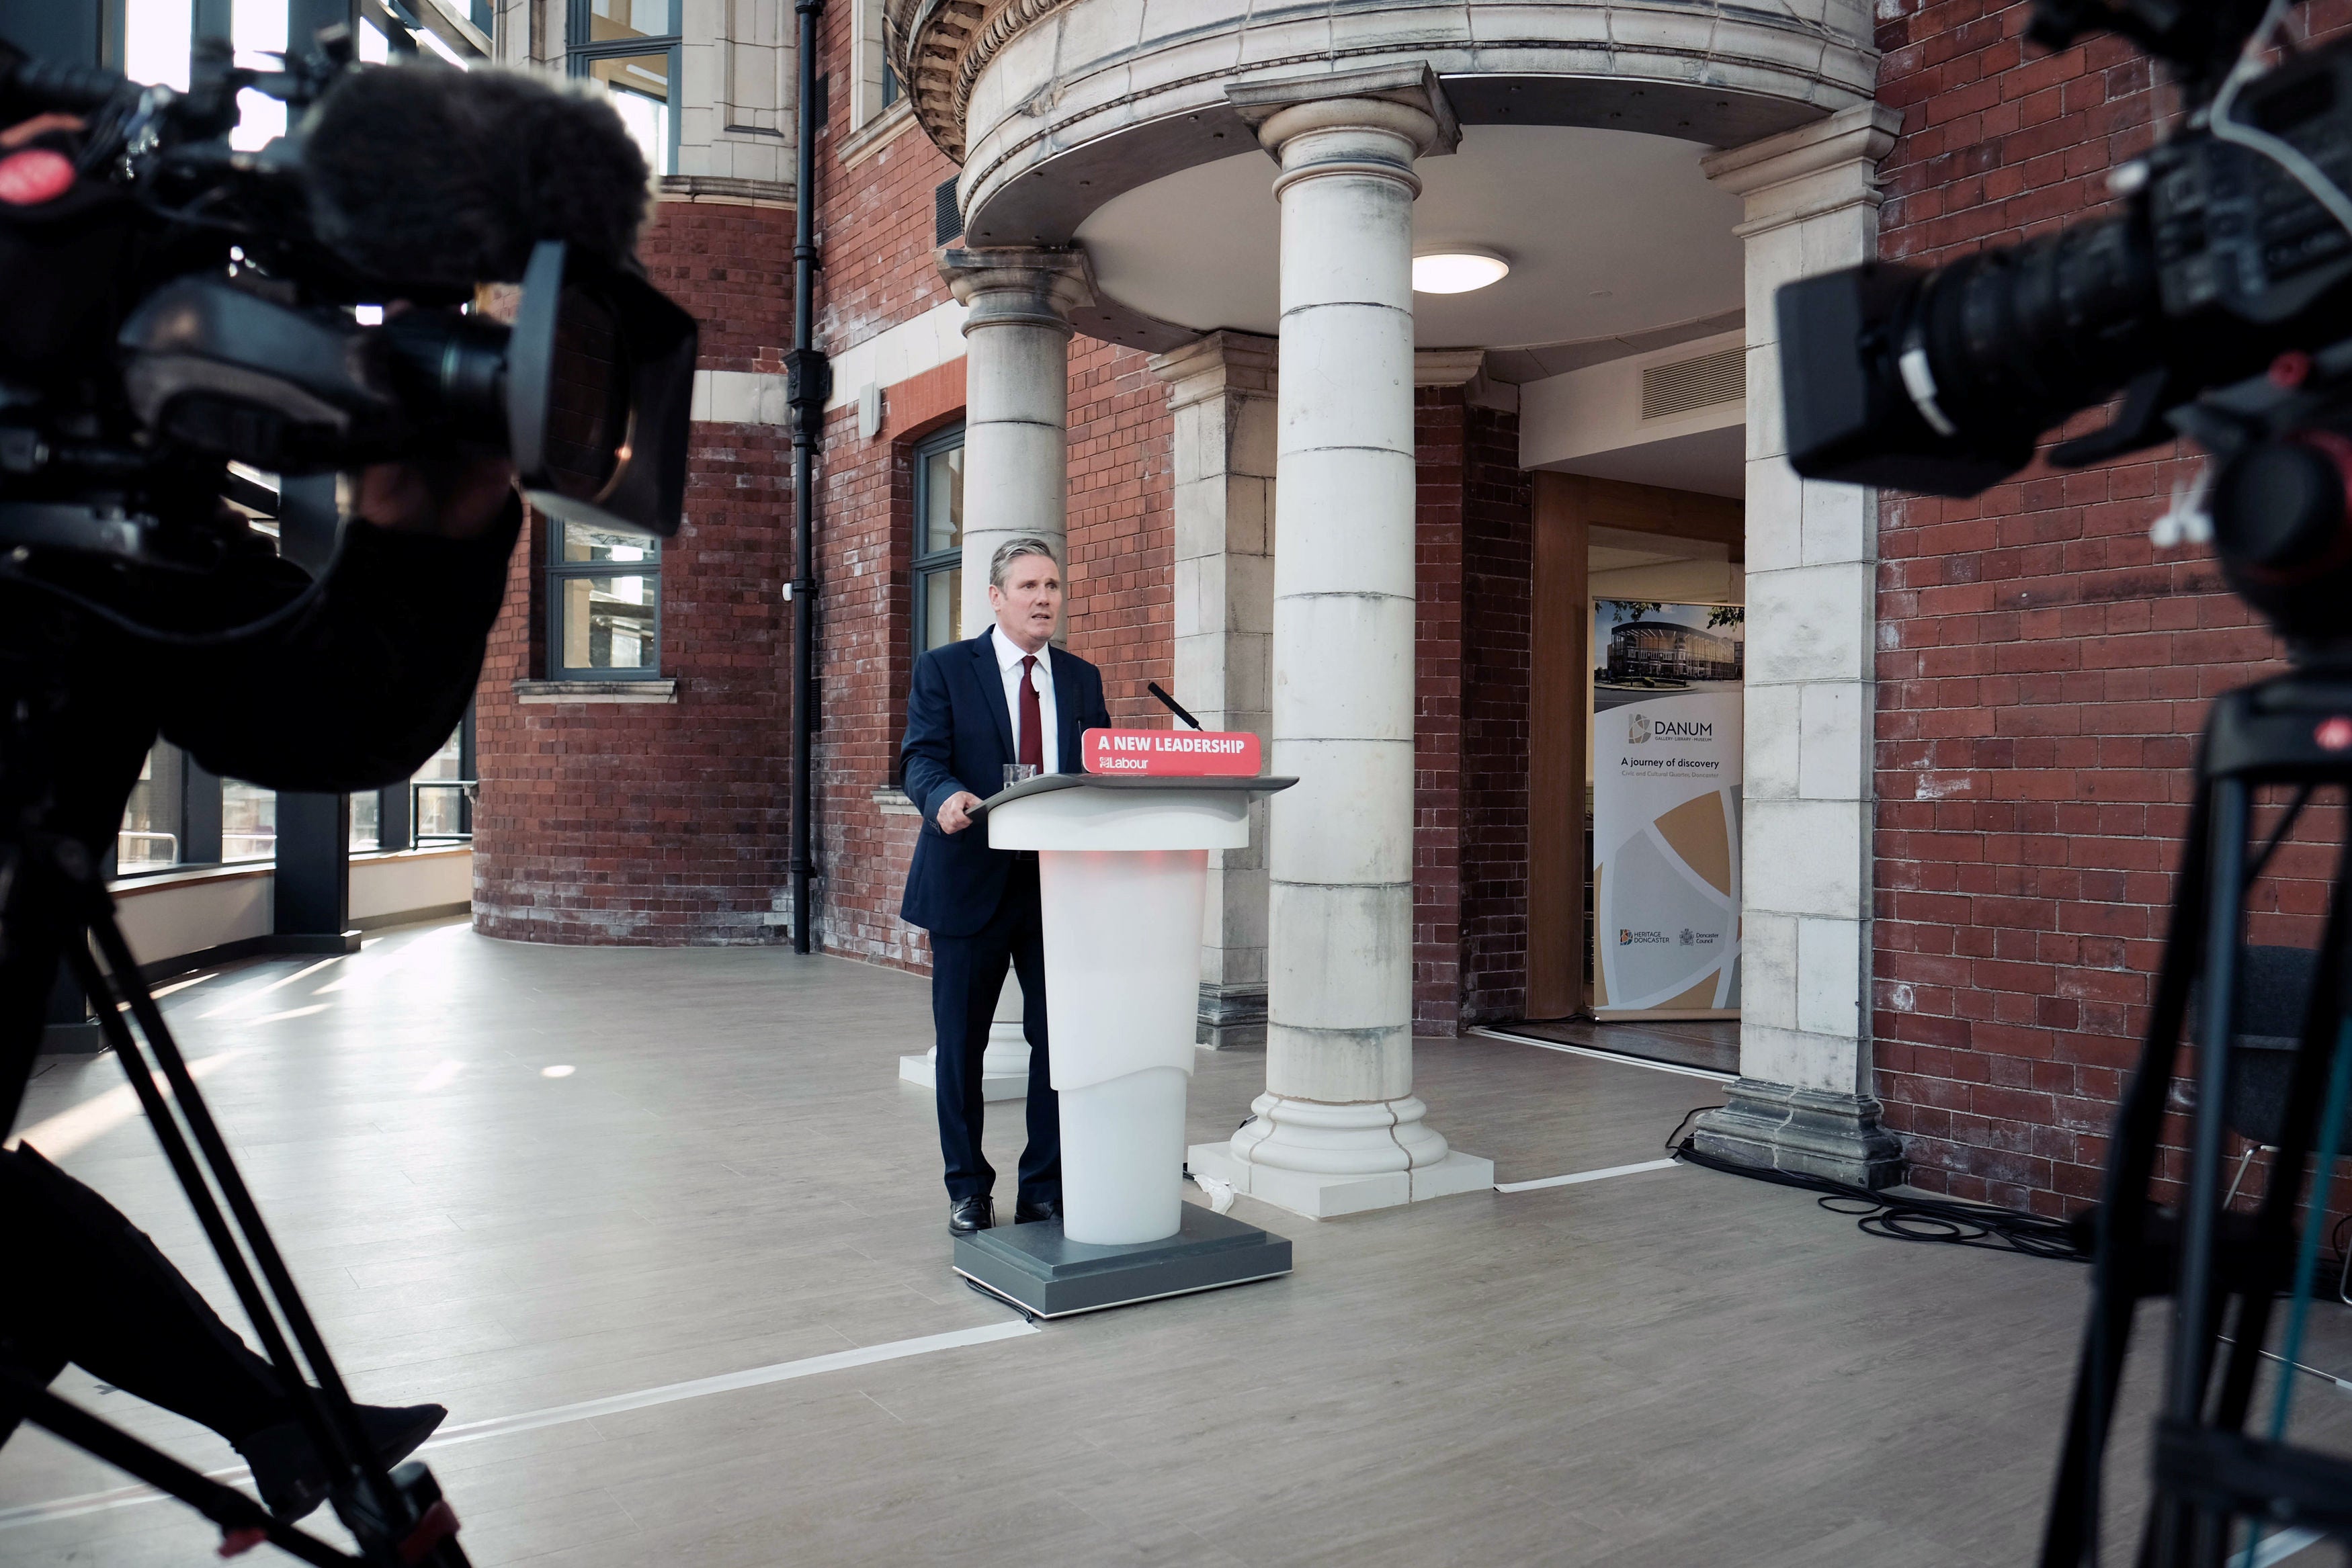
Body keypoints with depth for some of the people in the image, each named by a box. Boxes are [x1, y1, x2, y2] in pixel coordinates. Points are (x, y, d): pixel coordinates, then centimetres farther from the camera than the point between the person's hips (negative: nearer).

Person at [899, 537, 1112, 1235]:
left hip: (1061, 883, 3)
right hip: (971, 882, -2)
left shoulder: (1082, 679, 12)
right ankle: (968, 1189, 24)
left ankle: (1047, 1191, 16)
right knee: (961, 1042, 8)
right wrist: (945, 797, -32)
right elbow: (920, 758, -10)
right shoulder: (944, 669, 1)